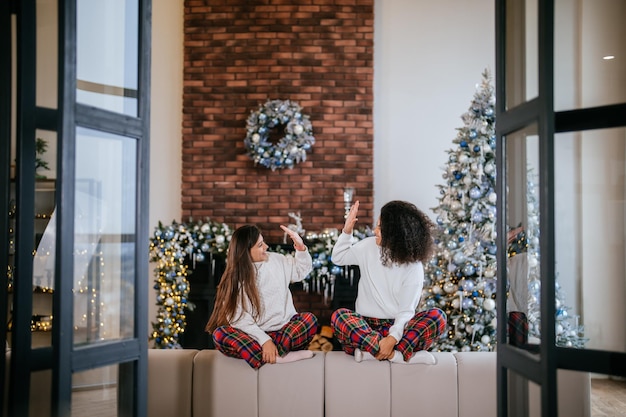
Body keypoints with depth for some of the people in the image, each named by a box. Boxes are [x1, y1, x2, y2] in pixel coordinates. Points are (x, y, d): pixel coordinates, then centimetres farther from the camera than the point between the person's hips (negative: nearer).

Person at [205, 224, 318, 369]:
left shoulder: (276, 260, 6)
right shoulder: (235, 278, -4)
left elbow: (302, 270, 21)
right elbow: (239, 317, -14)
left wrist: (301, 247, 1)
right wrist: (264, 340, -26)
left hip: (284, 332, 2)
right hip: (254, 335, -2)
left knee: (309, 319, -24)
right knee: (219, 334, -29)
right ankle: (280, 357, -37)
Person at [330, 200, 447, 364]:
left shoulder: (413, 265, -6)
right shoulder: (369, 246, 2)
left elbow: (406, 310, -11)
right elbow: (338, 258, 17)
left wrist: (393, 338, -28)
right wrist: (347, 230, 3)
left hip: (396, 326, -1)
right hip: (365, 326, 2)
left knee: (437, 317, -27)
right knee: (339, 316, -30)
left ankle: (372, 351, -34)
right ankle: (400, 355, -33)